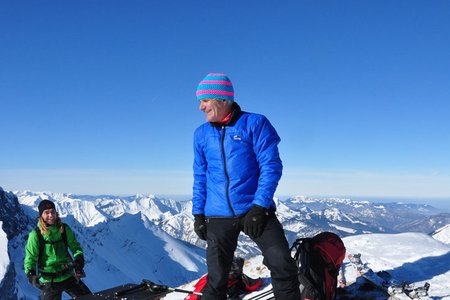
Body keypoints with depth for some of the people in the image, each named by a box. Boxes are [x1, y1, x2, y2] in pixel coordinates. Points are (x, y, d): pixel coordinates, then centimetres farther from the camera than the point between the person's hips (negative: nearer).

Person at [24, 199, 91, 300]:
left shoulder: (64, 229, -2)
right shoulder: (35, 235, -9)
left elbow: (75, 246, 5)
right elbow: (30, 257, -5)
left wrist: (79, 258, -14)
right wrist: (30, 273, -21)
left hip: (68, 276, 3)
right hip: (49, 281, -3)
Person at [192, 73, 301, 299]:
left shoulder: (255, 123, -3)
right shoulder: (201, 134, 9)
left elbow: (271, 166, -8)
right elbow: (200, 177, 14)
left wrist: (259, 206, -15)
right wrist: (198, 214, 8)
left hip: (255, 210, -3)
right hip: (218, 216, 3)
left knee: (283, 266, -13)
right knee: (216, 277, 6)